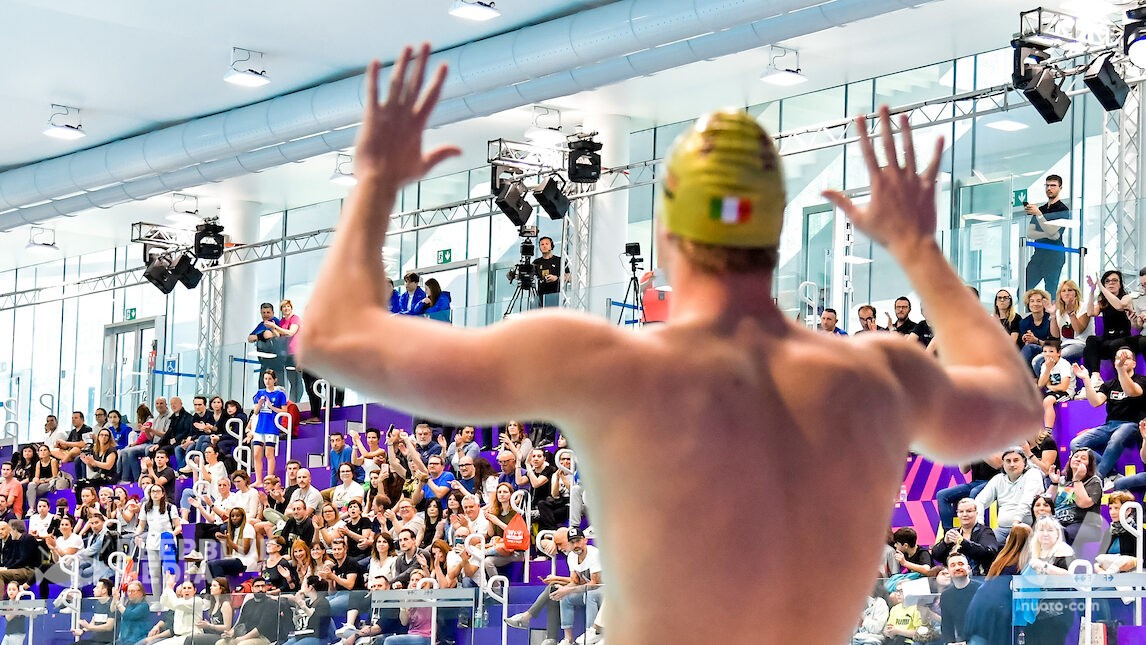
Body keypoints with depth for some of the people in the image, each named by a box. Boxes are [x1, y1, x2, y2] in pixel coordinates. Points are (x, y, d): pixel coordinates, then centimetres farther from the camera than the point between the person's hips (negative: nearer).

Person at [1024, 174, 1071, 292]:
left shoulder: (1063, 210, -1)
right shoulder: (1039, 209, 18)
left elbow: (1051, 231, -12)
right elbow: (1029, 233, 9)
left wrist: (1038, 214, -19)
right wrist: (1047, 235, -8)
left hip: (1054, 254, -6)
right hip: (1038, 253, 6)